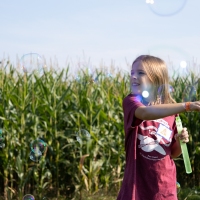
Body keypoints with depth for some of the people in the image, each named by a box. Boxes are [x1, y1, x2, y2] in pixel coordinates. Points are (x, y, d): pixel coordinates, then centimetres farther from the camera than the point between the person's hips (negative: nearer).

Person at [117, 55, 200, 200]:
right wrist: (187, 106, -39)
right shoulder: (131, 102, -6)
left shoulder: (171, 111, 4)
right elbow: (146, 113, -32)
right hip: (137, 185, -3)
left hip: (165, 188, 3)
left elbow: (173, 154, 13)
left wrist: (180, 141, -9)